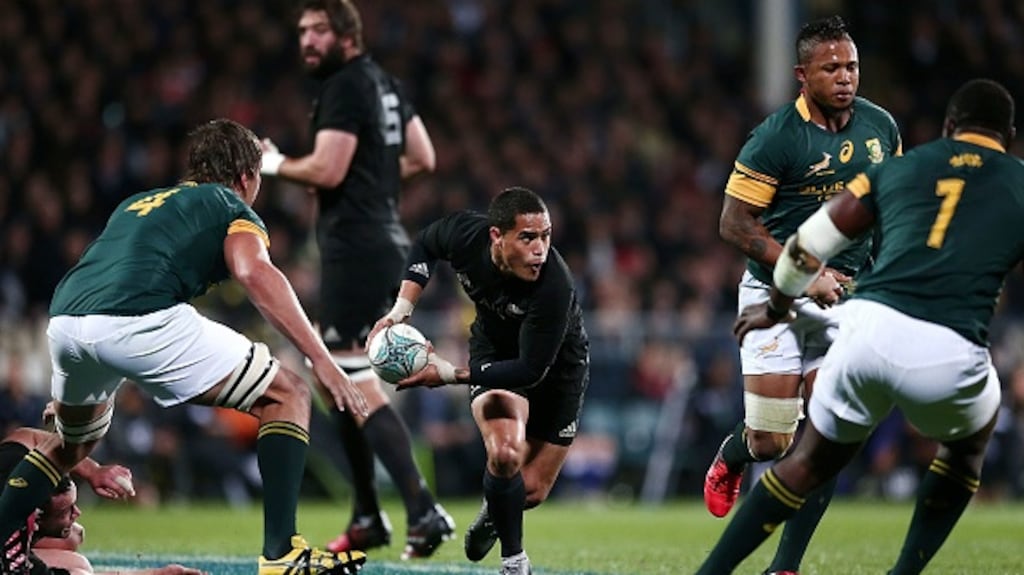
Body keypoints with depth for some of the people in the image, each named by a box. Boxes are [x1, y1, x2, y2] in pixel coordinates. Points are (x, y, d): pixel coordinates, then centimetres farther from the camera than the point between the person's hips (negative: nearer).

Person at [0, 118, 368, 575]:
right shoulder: (233, 208, 18)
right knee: (287, 396, 5)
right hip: (140, 320, -7)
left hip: (63, 320, 7)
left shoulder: (136, 205, 37)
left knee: (72, 444, 36)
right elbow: (255, 273, -4)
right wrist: (321, 359, -9)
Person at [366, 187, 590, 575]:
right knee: (505, 453, -27)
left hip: (557, 366, -1)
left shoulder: (554, 287, -39)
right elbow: (425, 245, -1)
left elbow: (531, 369, -32)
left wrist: (451, 374, -32)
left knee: (532, 491, 3)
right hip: (494, 349, 1)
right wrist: (401, 309, -9)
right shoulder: (464, 234, -27)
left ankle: (495, 513, 42)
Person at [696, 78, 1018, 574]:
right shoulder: (1018, 185, 15)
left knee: (810, 463, 23)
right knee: (966, 448, 31)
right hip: (949, 353, -2)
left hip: (870, 326, 2)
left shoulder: (897, 168, 21)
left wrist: (777, 306, 42)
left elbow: (809, 246, 26)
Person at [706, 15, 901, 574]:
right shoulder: (777, 136, -15)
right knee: (770, 442, -3)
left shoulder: (880, 127, 2)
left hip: (846, 295, 4)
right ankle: (731, 456, 36)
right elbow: (734, 224, -13)